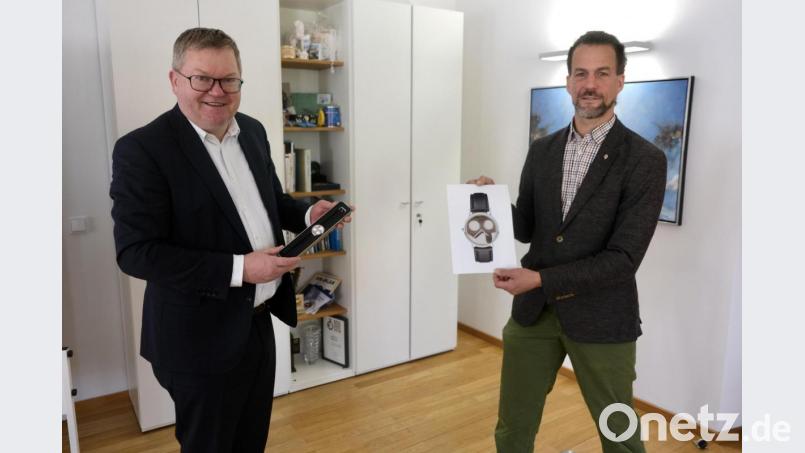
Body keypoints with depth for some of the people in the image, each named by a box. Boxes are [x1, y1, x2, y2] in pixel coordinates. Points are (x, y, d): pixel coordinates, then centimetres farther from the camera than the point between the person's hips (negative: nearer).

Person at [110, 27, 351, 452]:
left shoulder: (252, 131, 4)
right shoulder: (142, 149, -18)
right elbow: (136, 252, -21)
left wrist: (308, 214, -6)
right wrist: (238, 269, -26)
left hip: (258, 322, 7)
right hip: (202, 338, -6)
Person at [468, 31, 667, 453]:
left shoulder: (645, 160, -10)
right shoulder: (542, 150, 5)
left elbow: (623, 258, -16)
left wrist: (541, 279, -22)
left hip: (600, 318, -3)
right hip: (532, 311, 4)